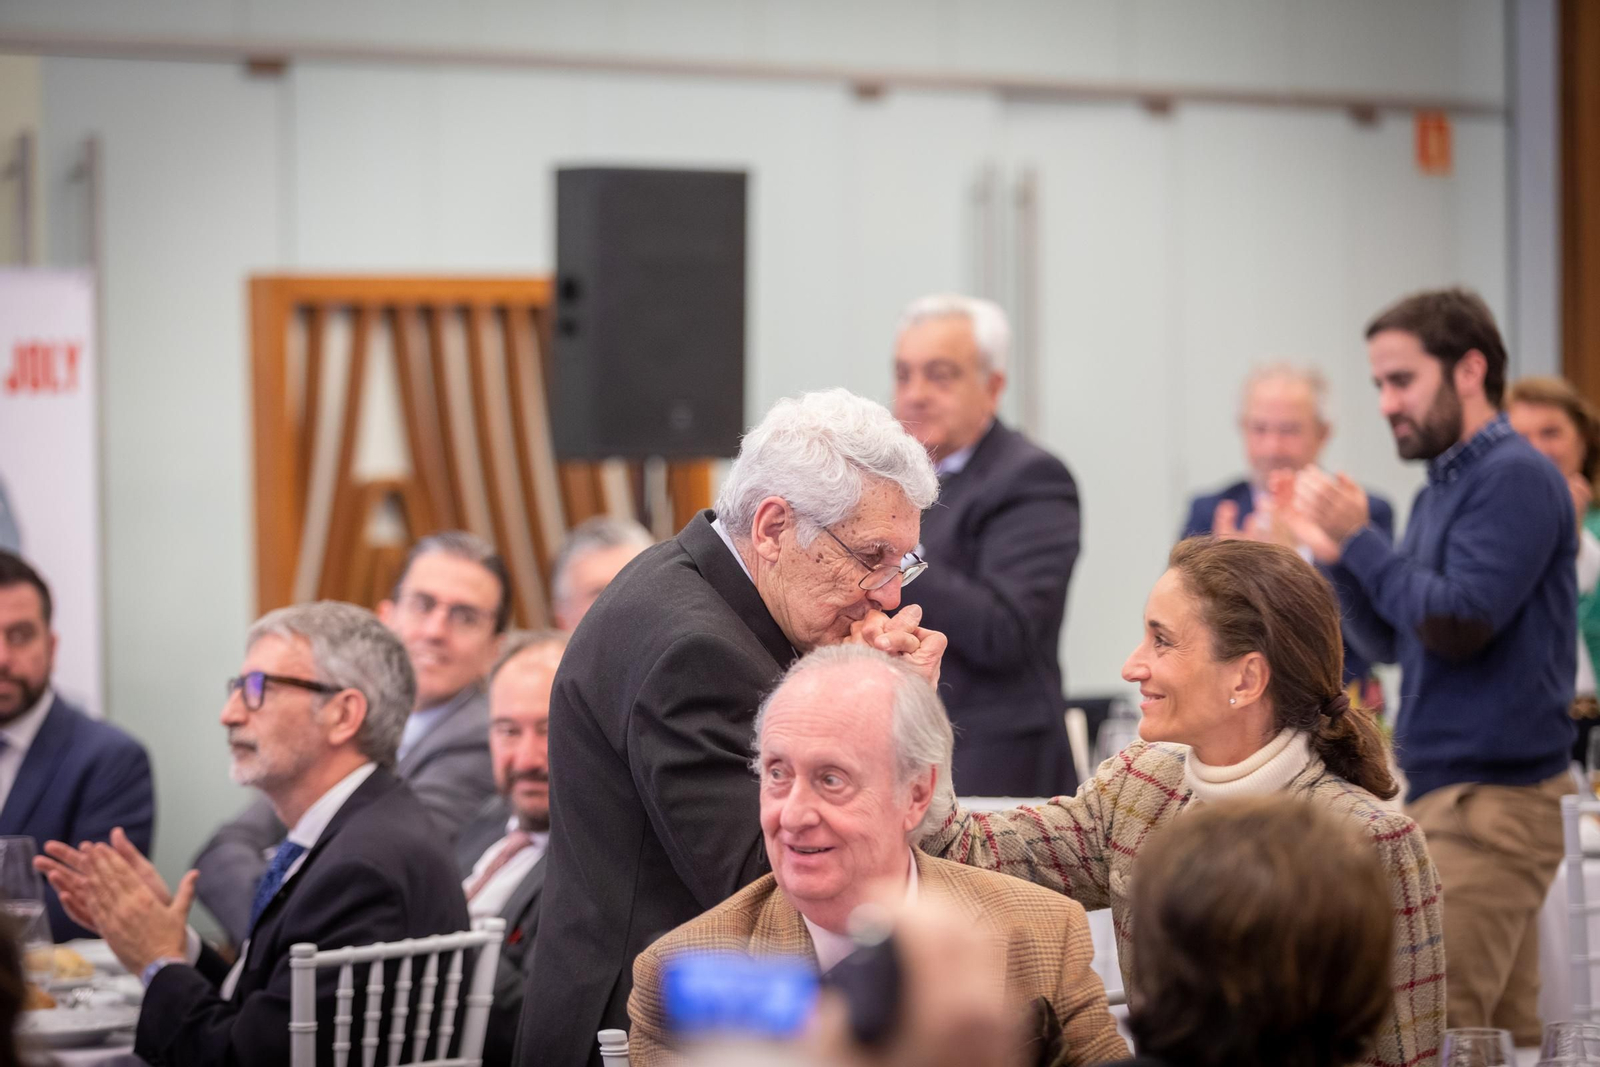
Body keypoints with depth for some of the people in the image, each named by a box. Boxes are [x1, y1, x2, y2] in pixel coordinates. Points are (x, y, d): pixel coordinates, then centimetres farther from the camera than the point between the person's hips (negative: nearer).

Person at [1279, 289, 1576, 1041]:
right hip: (1442, 787, 9)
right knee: (1503, 1032, 10)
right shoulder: (1441, 490, 17)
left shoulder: (1515, 479, -12)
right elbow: (1388, 642, 18)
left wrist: (1358, 540, -13)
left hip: (1490, 800, -9)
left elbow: (1459, 624, -19)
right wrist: (1333, 551, 4)